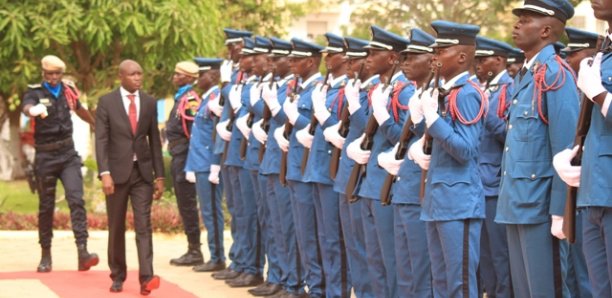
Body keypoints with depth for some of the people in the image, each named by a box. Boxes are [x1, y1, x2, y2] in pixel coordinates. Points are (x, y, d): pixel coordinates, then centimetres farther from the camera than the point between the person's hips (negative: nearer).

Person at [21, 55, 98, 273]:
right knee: (46, 206, 7)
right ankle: (46, 255, 18)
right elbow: (26, 107, -30)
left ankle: (83, 252, -20)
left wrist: (94, 124, 44)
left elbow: (79, 109, 28)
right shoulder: (35, 93, -6)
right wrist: (34, 110, -54)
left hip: (68, 154, 2)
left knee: (76, 200, -12)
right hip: (45, 156, -2)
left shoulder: (68, 90, 6)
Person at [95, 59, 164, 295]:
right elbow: (101, 140, -8)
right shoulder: (106, 102, -2)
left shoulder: (149, 103, 7)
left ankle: (146, 277, -17)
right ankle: (118, 276, 20)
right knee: (116, 228, 8)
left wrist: (159, 176, 8)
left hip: (142, 171, 1)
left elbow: (154, 141, 10)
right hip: (117, 171, -1)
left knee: (143, 225, -9)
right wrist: (105, 173, -18)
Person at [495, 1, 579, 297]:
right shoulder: (523, 76, 15)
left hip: (540, 205, -9)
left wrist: (560, 212, -19)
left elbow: (565, 150, -17)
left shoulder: (555, 75, -12)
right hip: (516, 204, 9)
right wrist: (507, 199, 16)